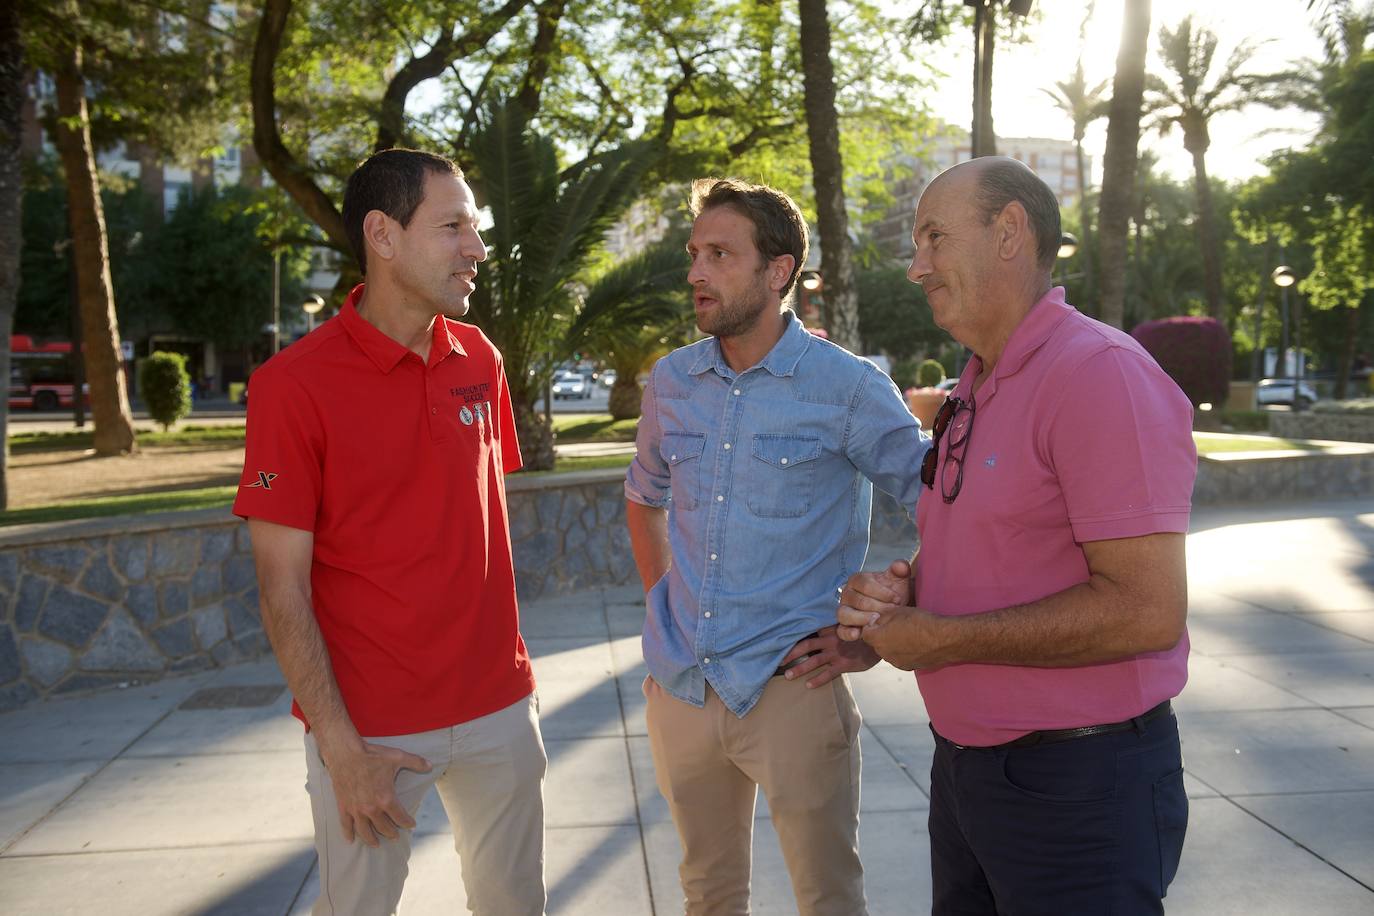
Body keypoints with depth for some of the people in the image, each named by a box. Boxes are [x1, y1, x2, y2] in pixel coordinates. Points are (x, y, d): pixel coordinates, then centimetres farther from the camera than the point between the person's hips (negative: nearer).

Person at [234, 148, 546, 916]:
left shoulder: (480, 359, 2)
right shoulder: (294, 383, -14)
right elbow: (283, 586, -13)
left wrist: (508, 661, 10)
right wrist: (340, 747, -14)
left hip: (500, 706, 5)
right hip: (370, 727, -4)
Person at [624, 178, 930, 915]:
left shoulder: (847, 388, -11)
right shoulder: (671, 382, 5)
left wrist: (874, 639, -10)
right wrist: (663, 602, 13)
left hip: (793, 688, -5)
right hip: (679, 685, 5)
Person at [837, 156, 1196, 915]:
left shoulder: (1101, 374, -19)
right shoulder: (972, 393, 11)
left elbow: (1147, 611, -26)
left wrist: (939, 639, -19)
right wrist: (892, 593, -2)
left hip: (1078, 785, -8)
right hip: (965, 766, 8)